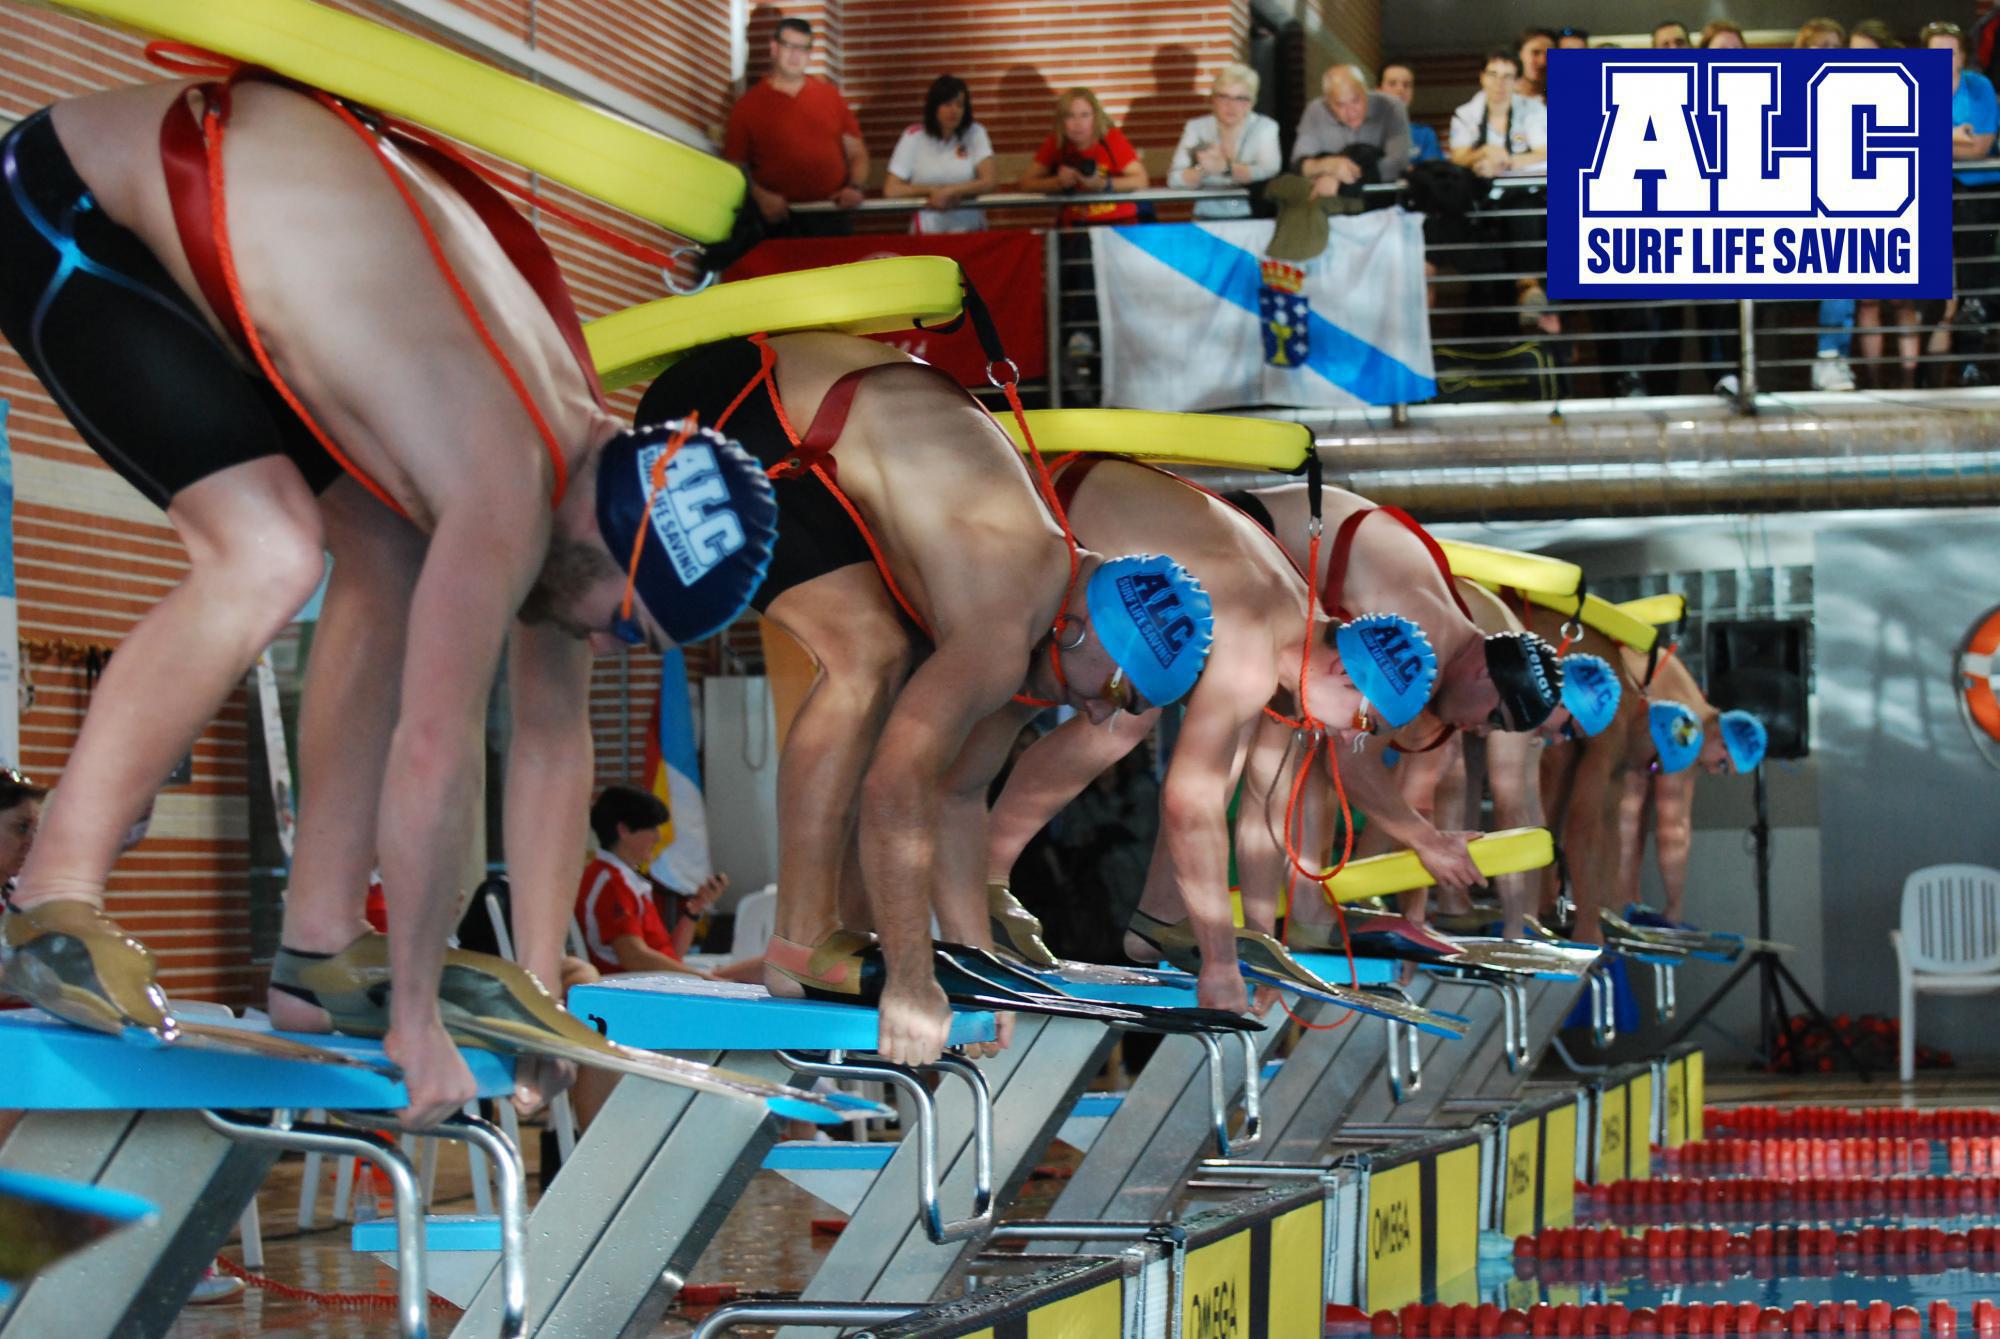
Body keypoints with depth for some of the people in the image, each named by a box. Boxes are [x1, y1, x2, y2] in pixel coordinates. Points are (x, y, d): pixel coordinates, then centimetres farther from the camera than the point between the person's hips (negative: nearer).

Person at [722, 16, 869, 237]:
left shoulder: (829, 95, 14)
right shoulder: (748, 104, 7)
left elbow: (857, 153, 18)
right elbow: (735, 167, 6)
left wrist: (854, 187, 0)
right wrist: (760, 196, -11)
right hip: (780, 220, -1)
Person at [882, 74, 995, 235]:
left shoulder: (975, 132, 3)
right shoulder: (914, 136, 1)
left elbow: (987, 182, -6)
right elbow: (891, 190, -3)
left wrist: (948, 191, -18)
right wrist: (934, 190, -8)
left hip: (970, 230, 1)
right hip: (927, 232, -1)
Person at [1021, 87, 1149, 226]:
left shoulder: (1112, 138, -8)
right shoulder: (1055, 144, -1)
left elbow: (1141, 181, -13)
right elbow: (1027, 183, -3)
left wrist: (1102, 184, -27)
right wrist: (1058, 182, -20)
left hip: (1119, 222, -2)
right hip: (1075, 226, 2)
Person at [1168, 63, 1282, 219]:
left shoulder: (1265, 127, 5)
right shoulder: (1196, 128, 7)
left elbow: (1269, 172, -13)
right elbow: (1175, 181, -3)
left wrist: (1225, 167, -25)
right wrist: (1202, 170, -23)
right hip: (1208, 218, 0)